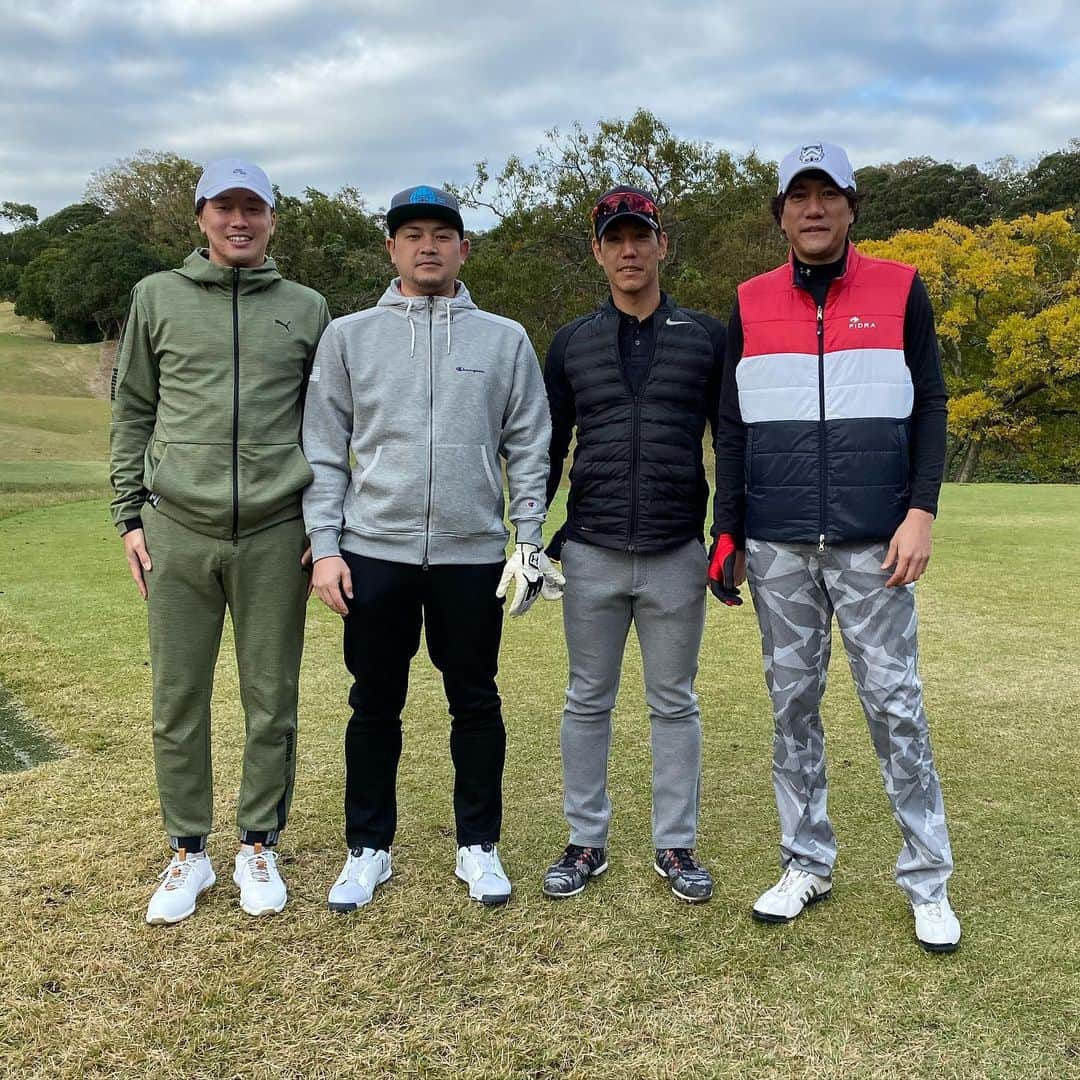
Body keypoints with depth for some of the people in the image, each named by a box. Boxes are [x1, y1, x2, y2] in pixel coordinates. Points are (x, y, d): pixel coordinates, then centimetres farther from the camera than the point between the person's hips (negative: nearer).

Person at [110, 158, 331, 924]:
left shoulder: (307, 309, 8)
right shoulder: (158, 297, 9)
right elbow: (132, 413, 10)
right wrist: (131, 514, 4)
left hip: (275, 534, 0)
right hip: (177, 531, 1)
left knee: (272, 702, 6)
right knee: (179, 701, 6)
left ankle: (259, 847, 23)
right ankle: (189, 851, 23)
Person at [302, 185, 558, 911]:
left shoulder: (505, 339, 7)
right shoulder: (350, 336, 6)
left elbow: (529, 449, 6)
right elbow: (325, 451, 4)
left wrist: (529, 539, -1)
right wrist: (325, 547, -2)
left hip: (473, 554, 0)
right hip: (374, 551, 0)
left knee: (476, 702, 9)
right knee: (374, 705, 9)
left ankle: (479, 846, 25)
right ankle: (369, 848, 25)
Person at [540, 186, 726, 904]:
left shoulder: (706, 336, 5)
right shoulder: (573, 342, 8)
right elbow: (548, 447, 11)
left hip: (678, 555, -1)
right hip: (591, 555, 1)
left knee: (675, 703, 8)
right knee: (588, 702, 8)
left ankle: (676, 846, 22)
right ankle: (587, 843, 22)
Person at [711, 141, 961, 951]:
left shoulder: (901, 291, 5)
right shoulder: (750, 304, 9)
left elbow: (929, 409, 4)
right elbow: (733, 426, 11)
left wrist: (921, 513, -7)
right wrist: (727, 531, 5)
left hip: (871, 544, -2)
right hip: (777, 548, 2)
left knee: (895, 704, 0)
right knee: (793, 704, 8)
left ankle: (928, 881, 13)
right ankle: (808, 863, 21)